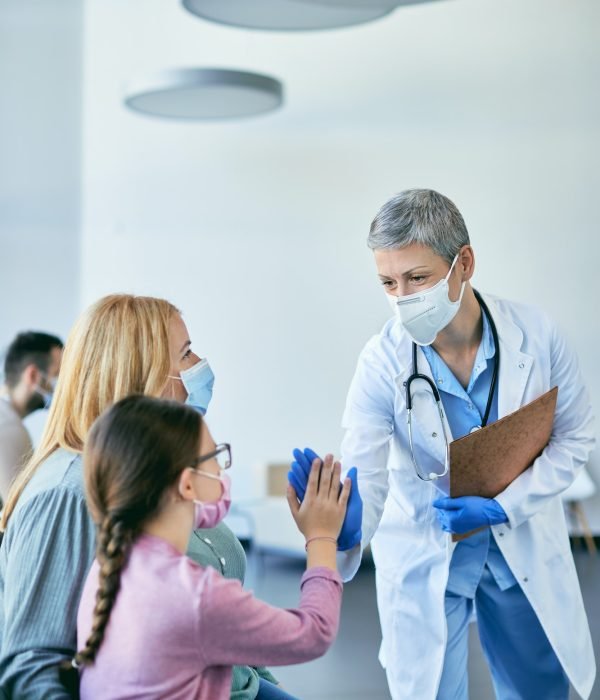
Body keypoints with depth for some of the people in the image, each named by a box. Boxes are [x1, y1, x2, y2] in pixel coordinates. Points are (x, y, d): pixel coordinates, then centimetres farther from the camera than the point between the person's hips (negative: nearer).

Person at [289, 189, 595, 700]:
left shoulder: (535, 334, -17)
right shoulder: (382, 363, -21)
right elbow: (366, 484, -23)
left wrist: (503, 506, -19)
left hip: (526, 547, 2)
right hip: (426, 557, -2)